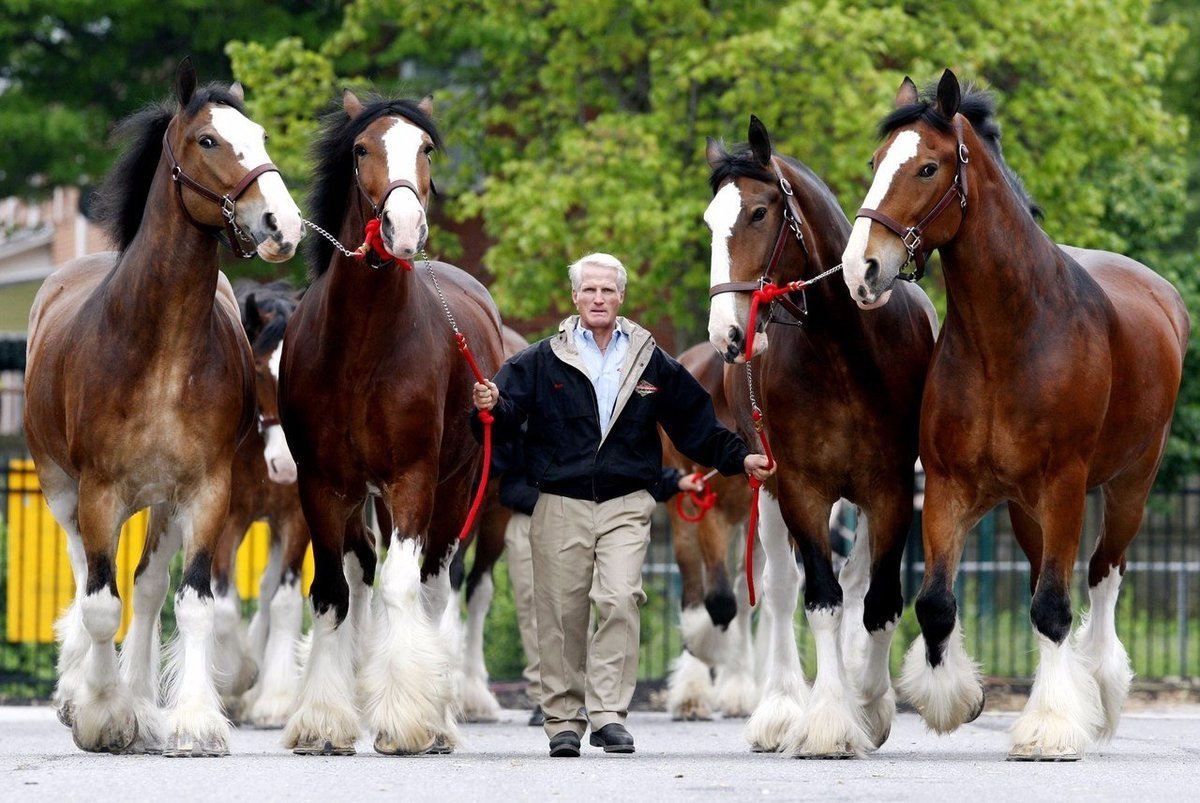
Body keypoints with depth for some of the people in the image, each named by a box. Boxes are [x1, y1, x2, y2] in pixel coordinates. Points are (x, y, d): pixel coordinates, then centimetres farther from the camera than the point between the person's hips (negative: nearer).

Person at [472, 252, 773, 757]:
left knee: (620, 601, -16)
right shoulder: (542, 361, 4)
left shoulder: (651, 364, 9)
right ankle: (564, 720, 12)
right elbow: (506, 420, -4)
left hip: (625, 506, 0)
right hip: (561, 503, 0)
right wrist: (491, 408, -26)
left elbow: (695, 425, 15)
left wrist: (738, 458, 7)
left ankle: (608, 712, -14)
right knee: (562, 614, 2)